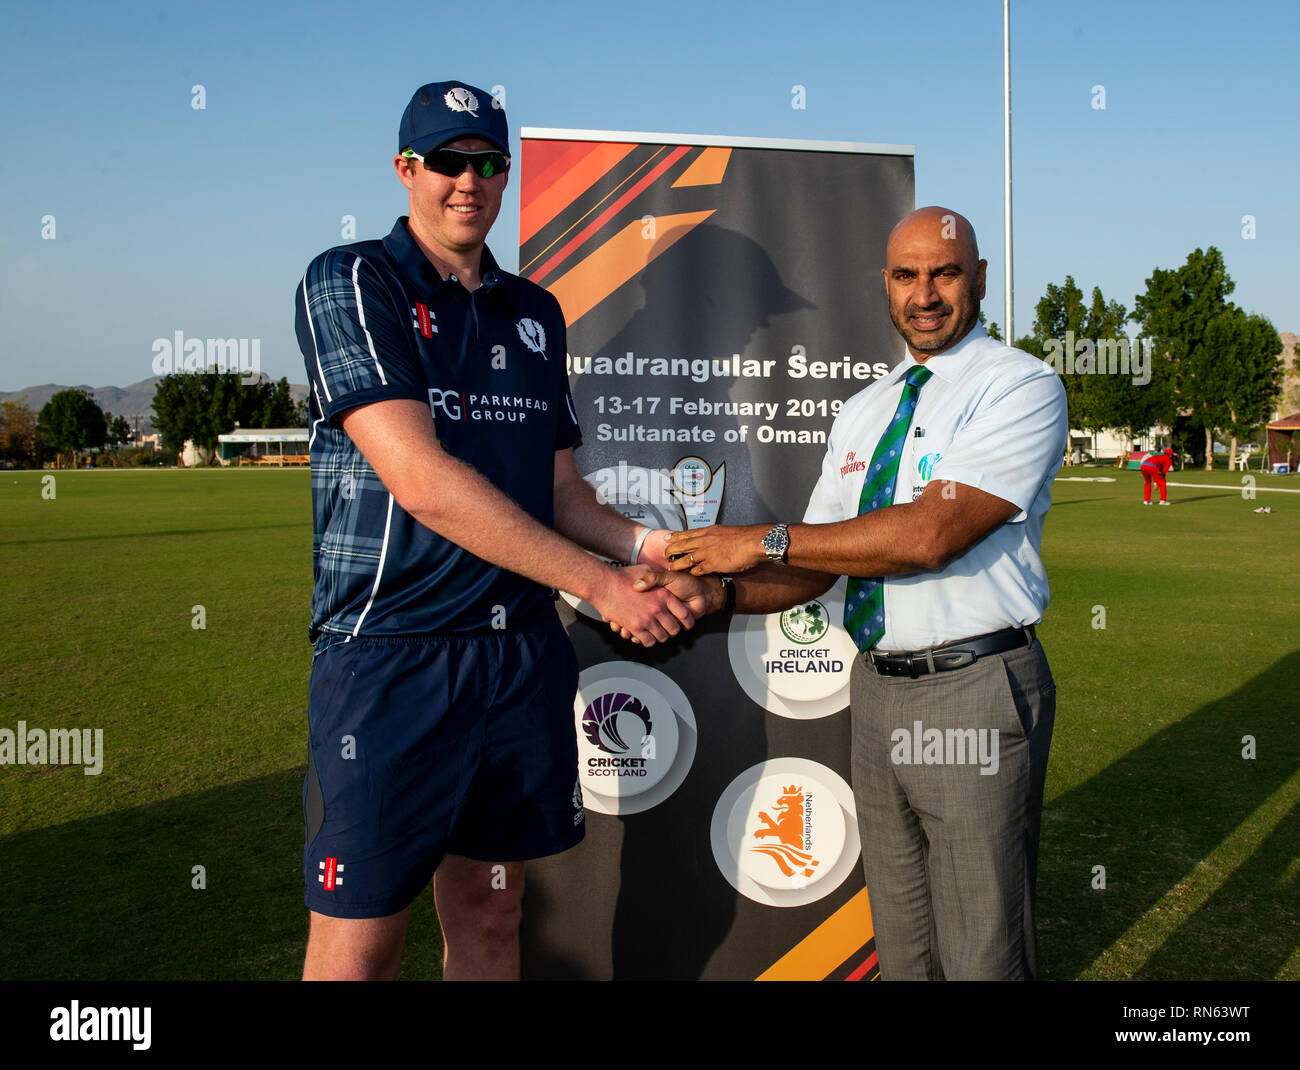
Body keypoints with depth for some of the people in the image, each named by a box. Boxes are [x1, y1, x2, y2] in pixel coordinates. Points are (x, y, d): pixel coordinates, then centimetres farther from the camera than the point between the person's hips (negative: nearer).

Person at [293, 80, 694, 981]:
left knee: (490, 915, 15)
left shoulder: (535, 312, 14)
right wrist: (598, 582, -17)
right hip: (391, 649, -5)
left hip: (523, 651, 6)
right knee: (361, 941, 2)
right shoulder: (350, 282, -5)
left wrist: (639, 543, -4)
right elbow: (422, 481, -17)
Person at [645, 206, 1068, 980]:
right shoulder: (864, 412, 13)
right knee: (901, 944, 20)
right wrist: (719, 593, -9)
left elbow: (931, 533, -23)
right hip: (877, 690, 7)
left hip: (975, 692, -6)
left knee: (982, 954, 6)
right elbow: (820, 562, 10)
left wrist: (763, 540, -19)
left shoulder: (1020, 386, -10)